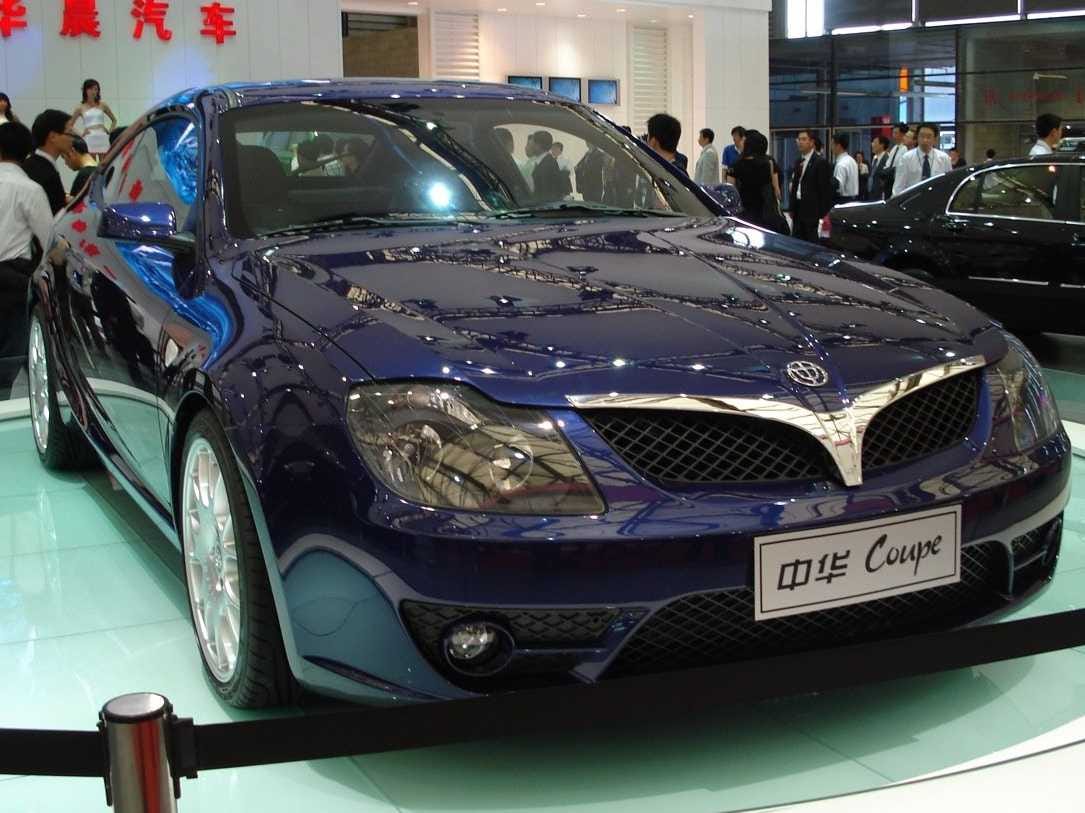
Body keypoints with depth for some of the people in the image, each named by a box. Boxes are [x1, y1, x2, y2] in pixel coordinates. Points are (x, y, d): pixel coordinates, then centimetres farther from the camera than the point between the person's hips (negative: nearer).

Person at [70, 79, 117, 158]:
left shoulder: (102, 105, 9)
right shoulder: (81, 108, 6)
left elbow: (114, 120, 21)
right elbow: (70, 124, 11)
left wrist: (109, 131, 7)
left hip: (103, 138, 2)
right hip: (89, 139, -2)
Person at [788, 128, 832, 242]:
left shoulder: (820, 162, -8)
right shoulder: (798, 162, 15)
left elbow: (825, 189, -11)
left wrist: (823, 214, -14)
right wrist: (792, 208, 14)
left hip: (811, 209, -7)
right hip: (798, 209, 7)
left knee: (812, 241, -5)